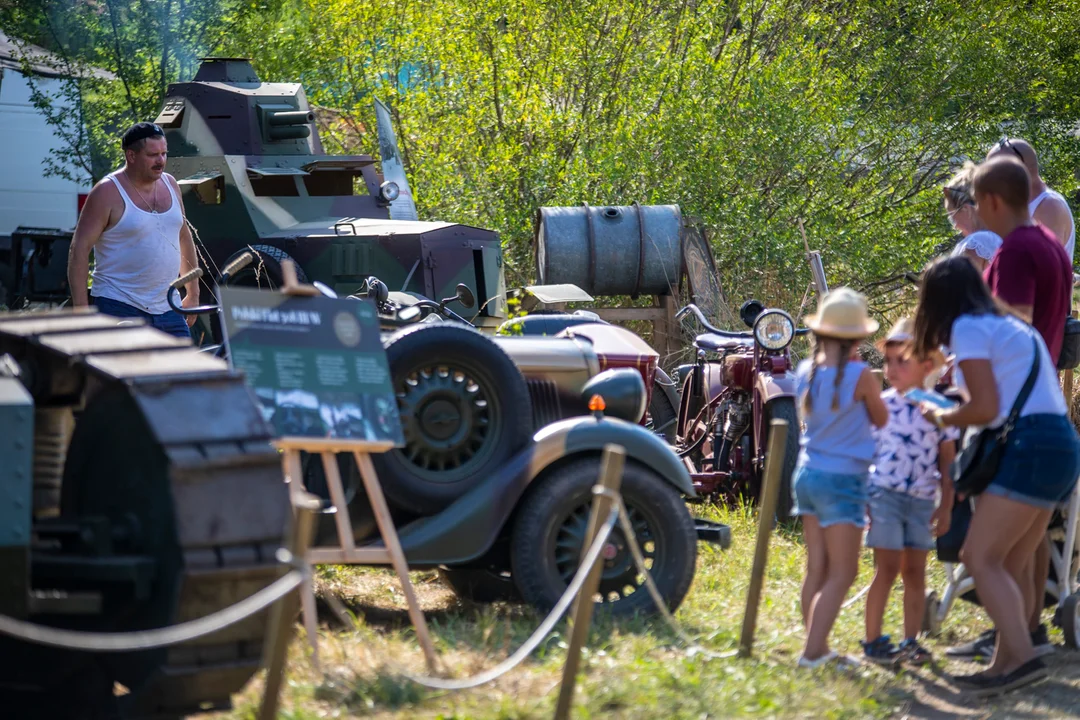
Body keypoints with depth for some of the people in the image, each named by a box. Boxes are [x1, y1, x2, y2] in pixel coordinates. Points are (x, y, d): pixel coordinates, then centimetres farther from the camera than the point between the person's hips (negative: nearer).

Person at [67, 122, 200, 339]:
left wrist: (193, 294, 21)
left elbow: (184, 239, 22)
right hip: (119, 308, -6)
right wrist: (81, 309, -16)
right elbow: (79, 249, -11)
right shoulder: (108, 192, -9)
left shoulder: (170, 185, 11)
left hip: (167, 310, 6)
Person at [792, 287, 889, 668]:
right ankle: (812, 652, -12)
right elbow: (882, 419, -1)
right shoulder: (860, 375, -16)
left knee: (817, 569, 12)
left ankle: (818, 649, 16)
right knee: (841, 575, -3)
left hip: (808, 474, 7)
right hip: (843, 479, -7)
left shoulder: (806, 371, 1)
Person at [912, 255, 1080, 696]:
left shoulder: (969, 329, -4)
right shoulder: (1013, 326, 23)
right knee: (1009, 566, 12)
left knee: (981, 558, -12)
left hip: (1029, 447, -9)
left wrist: (940, 417, 7)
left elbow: (985, 408, -11)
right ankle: (1004, 666, 12)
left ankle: (1023, 658, -25)